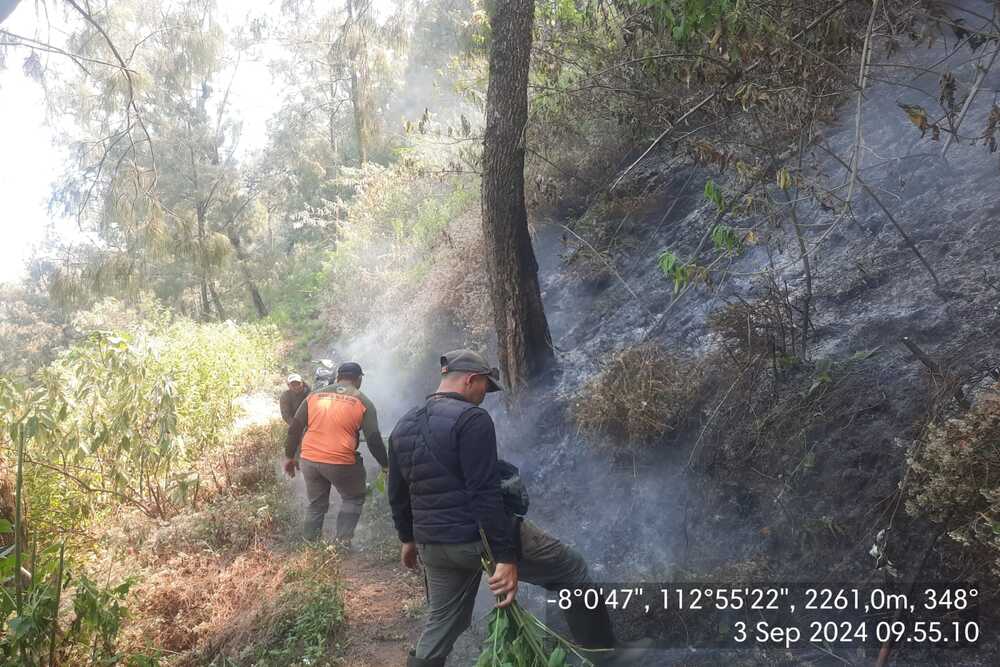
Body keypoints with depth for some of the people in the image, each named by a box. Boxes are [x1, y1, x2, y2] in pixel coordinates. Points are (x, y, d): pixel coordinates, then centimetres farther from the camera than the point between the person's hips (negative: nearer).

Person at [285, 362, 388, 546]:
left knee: (316, 503, 21)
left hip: (309, 460, 4)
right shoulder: (362, 402, 0)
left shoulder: (315, 395, 9)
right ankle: (343, 539, 7)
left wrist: (290, 456, 18)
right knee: (354, 499, 18)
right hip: (341, 463, -3)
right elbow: (374, 439, -3)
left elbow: (294, 428, 10)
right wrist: (385, 465, 8)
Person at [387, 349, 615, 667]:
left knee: (443, 622, 22)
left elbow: (397, 494, 17)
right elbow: (485, 494, -22)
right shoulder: (471, 418, -16)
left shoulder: (403, 426, 10)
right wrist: (506, 557, -21)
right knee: (573, 570, 7)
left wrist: (408, 538, 30)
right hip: (480, 536, -8)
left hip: (433, 546, 8)